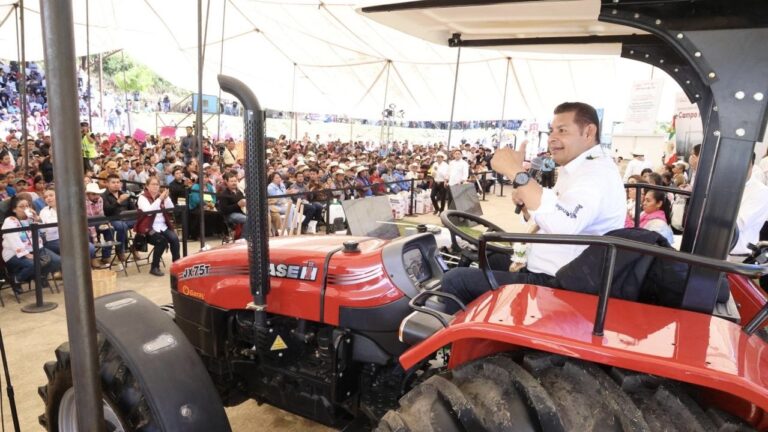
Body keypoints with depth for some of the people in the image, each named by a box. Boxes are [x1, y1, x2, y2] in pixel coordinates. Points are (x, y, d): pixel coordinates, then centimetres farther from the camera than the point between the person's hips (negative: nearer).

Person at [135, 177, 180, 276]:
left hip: (163, 226, 5)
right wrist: (160, 199, -24)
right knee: (162, 241, -29)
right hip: (149, 228, -4)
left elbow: (171, 209, 0)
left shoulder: (161, 195, 12)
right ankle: (154, 267, -13)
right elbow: (148, 211, -22)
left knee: (175, 238, -23)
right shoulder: (143, 197, -3)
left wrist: (166, 198, -14)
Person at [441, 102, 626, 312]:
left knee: (455, 279, -12)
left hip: (557, 286, -11)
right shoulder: (583, 168, 14)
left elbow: (563, 225, -39)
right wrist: (525, 202, -1)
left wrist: (516, 172, -36)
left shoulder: (596, 171, -19)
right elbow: (547, 218, 20)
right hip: (552, 276, 11)